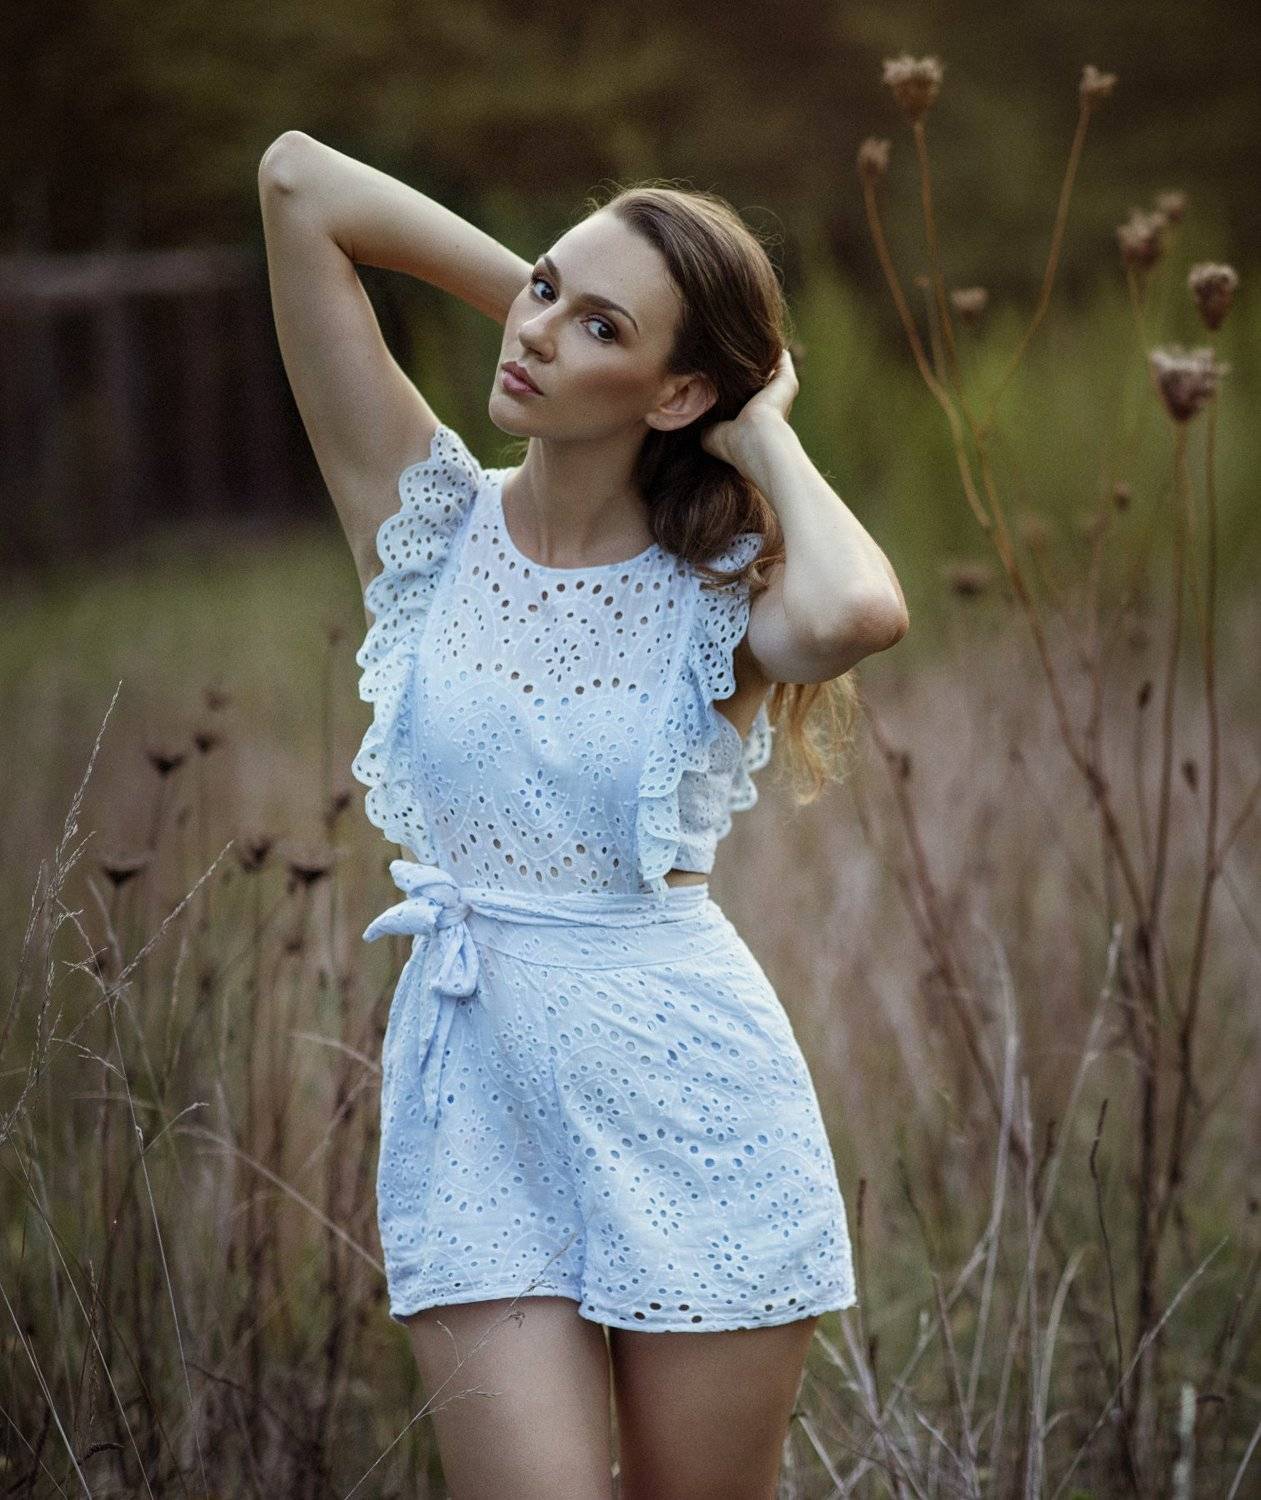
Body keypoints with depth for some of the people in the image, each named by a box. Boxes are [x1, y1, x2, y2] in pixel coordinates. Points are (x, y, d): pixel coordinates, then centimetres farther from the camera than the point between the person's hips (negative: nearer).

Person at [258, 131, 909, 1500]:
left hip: (690, 1099, -1)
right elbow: (296, 180, -5)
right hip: (474, 1106, 1)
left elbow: (852, 615, -31)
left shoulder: (721, 592, -3)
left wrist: (768, 434, -12)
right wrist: (529, 286, 2)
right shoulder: (426, 523, 1)